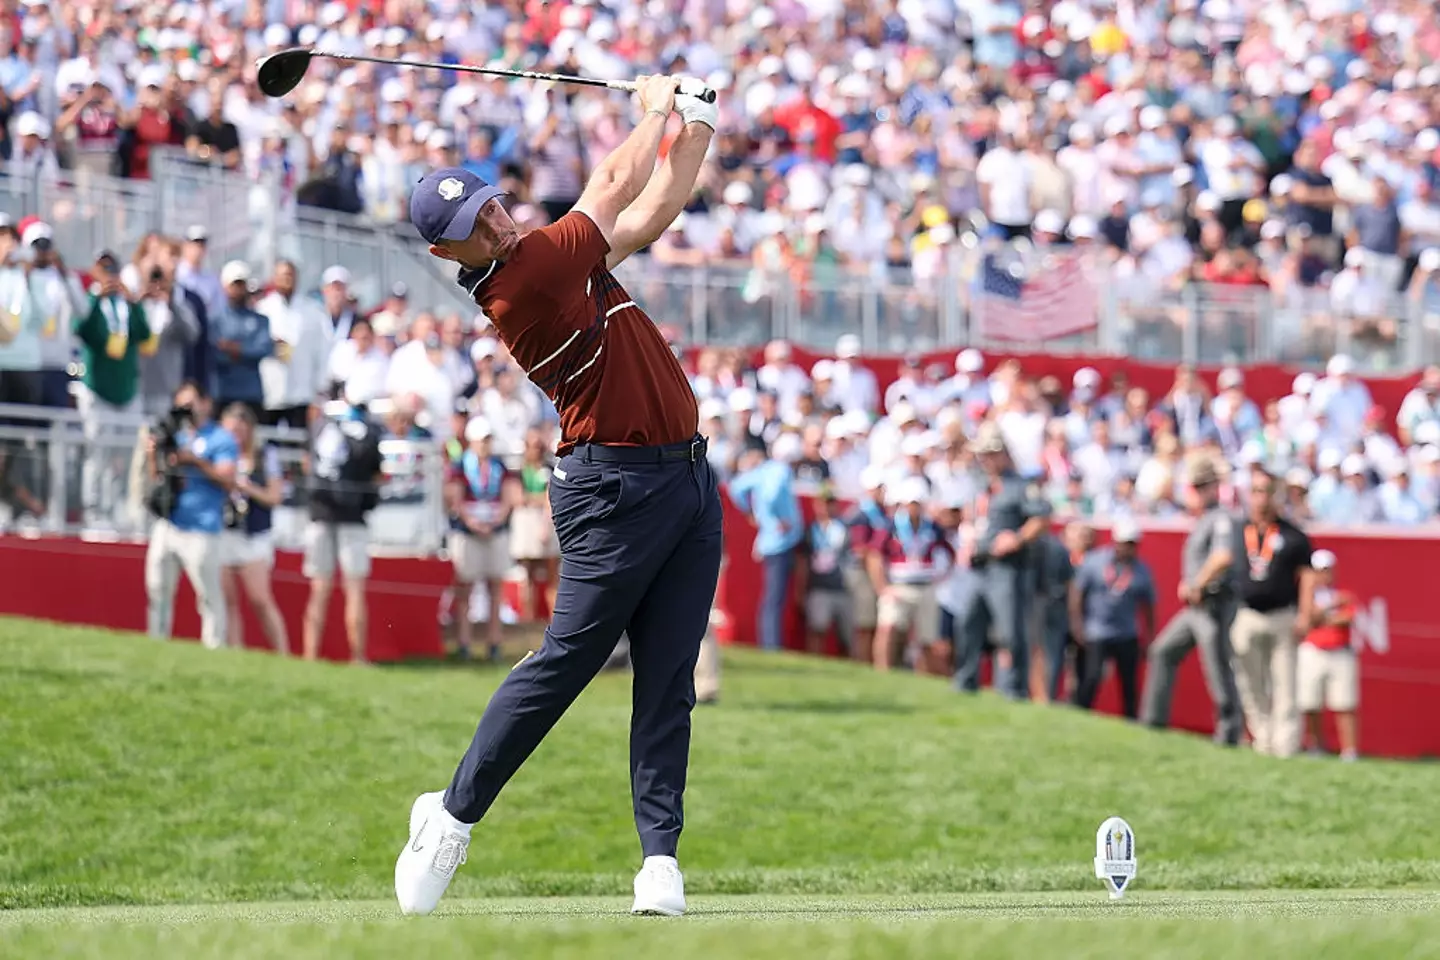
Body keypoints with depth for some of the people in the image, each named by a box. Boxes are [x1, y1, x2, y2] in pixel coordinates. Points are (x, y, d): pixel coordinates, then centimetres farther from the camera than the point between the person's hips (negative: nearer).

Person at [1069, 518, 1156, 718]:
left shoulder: (1142, 570, 3)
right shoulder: (1093, 561, -2)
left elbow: (1148, 605, 10)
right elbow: (1077, 592, 0)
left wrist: (1149, 637, 9)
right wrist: (1077, 623, -7)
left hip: (1128, 637, 2)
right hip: (1096, 634, -2)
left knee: (1129, 684, 3)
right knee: (1092, 679, -13)